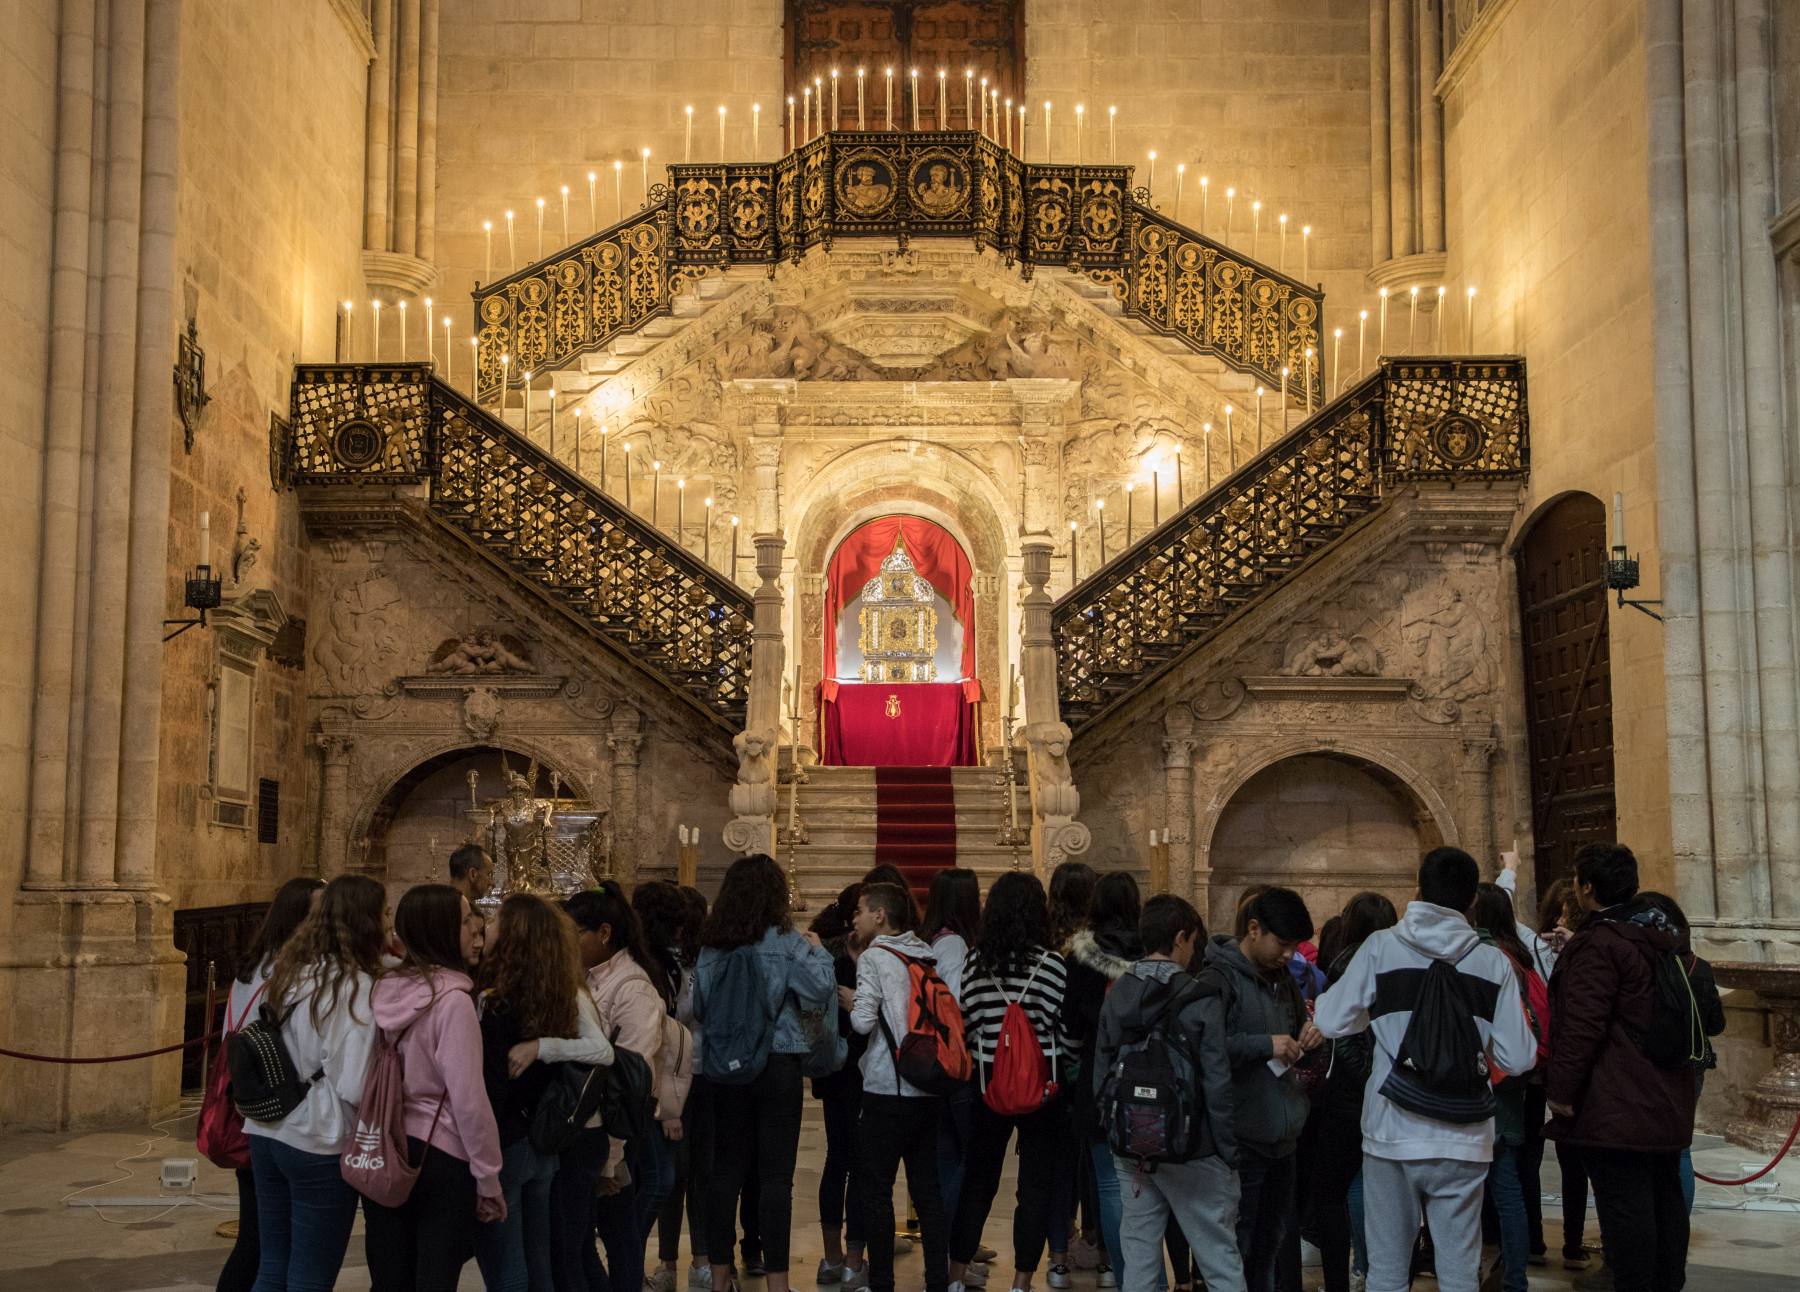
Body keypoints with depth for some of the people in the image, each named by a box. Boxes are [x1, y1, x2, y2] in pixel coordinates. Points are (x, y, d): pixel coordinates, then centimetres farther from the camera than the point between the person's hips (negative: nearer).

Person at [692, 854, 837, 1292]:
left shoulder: (710, 945, 3)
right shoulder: (784, 941, -10)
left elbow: (697, 1007, 11)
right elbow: (821, 990, -12)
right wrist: (816, 950, 3)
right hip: (776, 1064, -4)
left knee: (726, 1171, 11)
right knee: (776, 1174, 1)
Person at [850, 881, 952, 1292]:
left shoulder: (874, 957, -8)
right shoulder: (928, 955, 10)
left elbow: (863, 1021, -17)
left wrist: (850, 1002, 3)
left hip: (887, 1090, -6)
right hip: (929, 1089, 6)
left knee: (877, 1191, 3)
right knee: (927, 1189, 11)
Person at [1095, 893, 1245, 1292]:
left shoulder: (1115, 996, 3)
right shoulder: (1201, 1000, -13)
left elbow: (1101, 1075, 7)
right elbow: (1218, 1085, -13)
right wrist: (1229, 1153, -5)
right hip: (1191, 1151, -5)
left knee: (1137, 1258, 11)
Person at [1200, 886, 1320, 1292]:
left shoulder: (1282, 978, 12)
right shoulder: (1221, 978, -14)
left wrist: (1311, 1038, 4)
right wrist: (1264, 1044, -26)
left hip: (1283, 1137, 8)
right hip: (1242, 1141, -8)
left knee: (1271, 1243, 19)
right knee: (1237, 1248, 2)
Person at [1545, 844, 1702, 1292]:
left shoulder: (1597, 945, -18)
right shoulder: (1664, 936, 11)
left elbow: (1582, 1026, -21)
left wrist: (1561, 1090, -15)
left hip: (1616, 1107, -9)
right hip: (1667, 1100, 10)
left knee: (1624, 1205, -5)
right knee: (1664, 1195, 17)